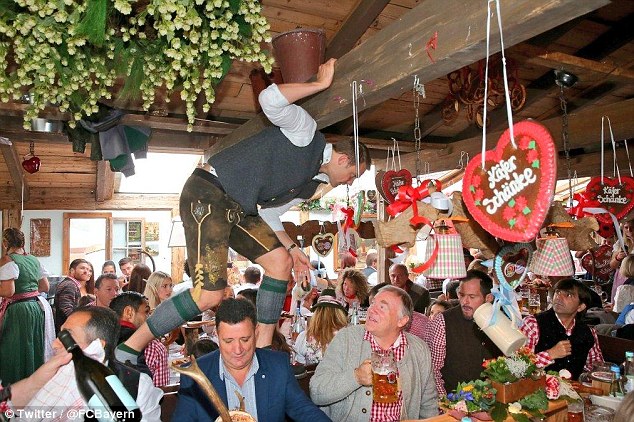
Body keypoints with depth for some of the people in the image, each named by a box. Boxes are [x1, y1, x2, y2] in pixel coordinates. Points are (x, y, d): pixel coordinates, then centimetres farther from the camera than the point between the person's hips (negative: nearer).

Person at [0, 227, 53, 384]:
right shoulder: (34, 260, 9)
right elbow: (45, 287, 14)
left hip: (18, 311, -7)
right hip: (37, 307, 7)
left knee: (16, 353, 4)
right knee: (34, 348, 17)